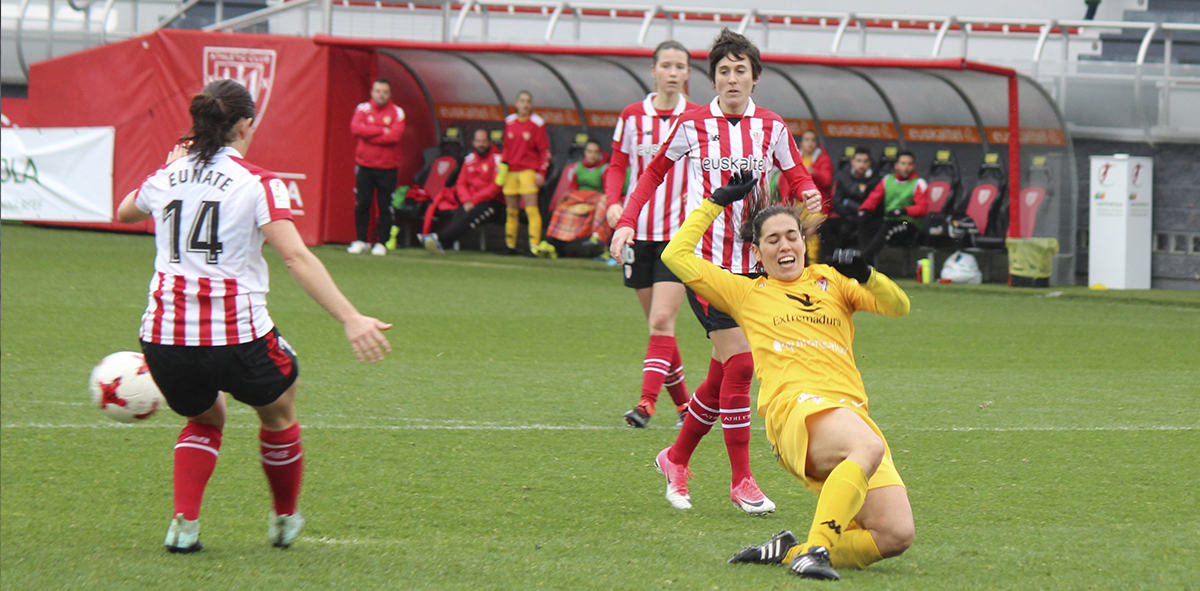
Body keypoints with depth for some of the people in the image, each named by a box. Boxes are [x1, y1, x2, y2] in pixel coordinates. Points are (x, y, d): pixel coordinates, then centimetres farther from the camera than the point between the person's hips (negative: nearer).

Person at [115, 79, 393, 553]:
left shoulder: (166, 177, 10)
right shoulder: (257, 183, -5)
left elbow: (124, 213, 34)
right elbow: (297, 258, -16)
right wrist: (351, 320, -21)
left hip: (164, 336, 4)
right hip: (236, 336, -4)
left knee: (204, 418, 30)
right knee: (278, 407, 26)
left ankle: (184, 523, 9)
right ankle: (284, 520, 39)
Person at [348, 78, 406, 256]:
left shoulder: (397, 112, 1)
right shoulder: (363, 109, 5)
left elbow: (395, 135, -13)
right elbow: (356, 128, -12)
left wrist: (369, 135, -12)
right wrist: (382, 131, -14)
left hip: (387, 168, -1)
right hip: (364, 166, 1)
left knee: (386, 206, -1)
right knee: (361, 204, 0)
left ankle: (381, 243, 6)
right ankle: (360, 241, 8)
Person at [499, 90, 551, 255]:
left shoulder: (537, 123, -2)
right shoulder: (509, 122, 10)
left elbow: (545, 150, -1)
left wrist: (541, 173, -8)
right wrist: (503, 165, 9)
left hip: (528, 171, -5)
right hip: (511, 172, 5)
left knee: (531, 209, -11)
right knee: (512, 211, 8)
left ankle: (534, 247, -14)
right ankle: (510, 246, 16)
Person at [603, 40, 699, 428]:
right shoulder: (632, 116, 4)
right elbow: (617, 166, 10)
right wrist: (614, 203, -7)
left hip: (679, 233, -3)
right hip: (638, 231, 3)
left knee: (662, 321, -15)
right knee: (658, 325, 8)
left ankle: (647, 403, -19)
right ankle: (683, 404, 21)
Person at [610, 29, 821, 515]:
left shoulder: (771, 128, 6)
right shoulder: (693, 124, 0)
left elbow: (796, 178, 14)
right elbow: (654, 172, 12)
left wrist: (808, 195, -10)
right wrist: (627, 221, 1)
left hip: (751, 261, 4)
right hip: (704, 259, -4)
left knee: (724, 373, 6)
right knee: (739, 364, -14)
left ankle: (676, 458, 27)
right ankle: (741, 479, -8)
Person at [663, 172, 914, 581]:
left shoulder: (830, 280, 26)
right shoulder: (746, 294, 22)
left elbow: (898, 307, 14)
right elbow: (677, 256, 22)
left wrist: (865, 275, -5)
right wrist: (718, 202, 25)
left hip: (854, 415, 4)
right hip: (795, 409, -4)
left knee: (895, 535, -15)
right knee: (869, 446, -40)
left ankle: (787, 552, -4)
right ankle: (814, 550, -43)